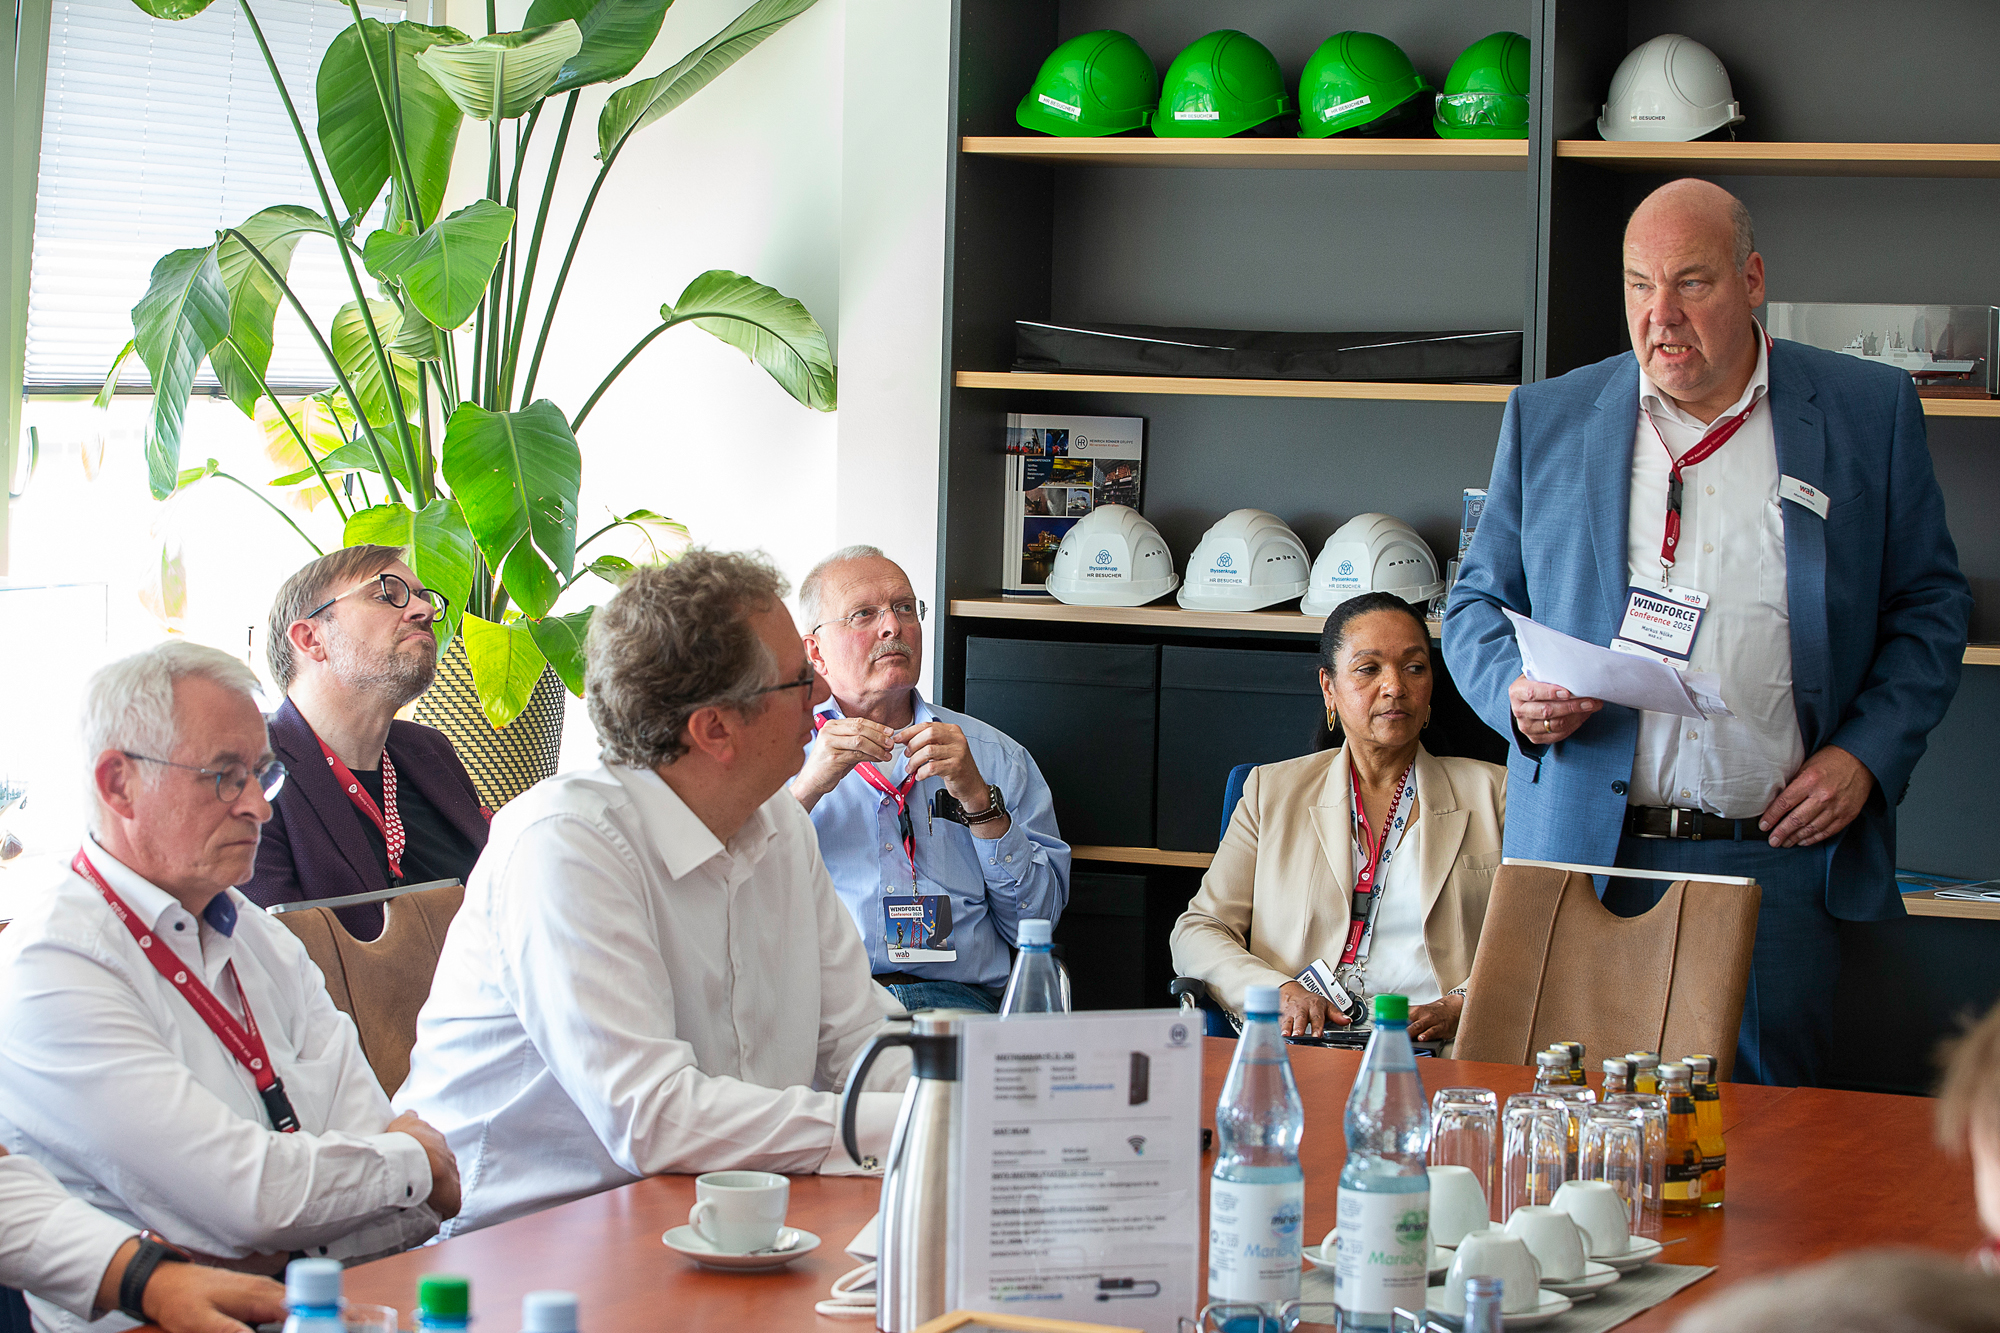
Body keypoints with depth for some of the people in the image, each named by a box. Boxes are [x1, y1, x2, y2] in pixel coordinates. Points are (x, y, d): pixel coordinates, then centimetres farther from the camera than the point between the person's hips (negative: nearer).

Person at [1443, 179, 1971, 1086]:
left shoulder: (1870, 412, 6)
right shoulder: (1547, 419, 9)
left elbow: (1930, 604, 11)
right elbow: (1479, 602, 14)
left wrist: (1868, 753, -3)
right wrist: (1515, 693, -7)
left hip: (1779, 858, -1)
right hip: (1588, 854, 1)